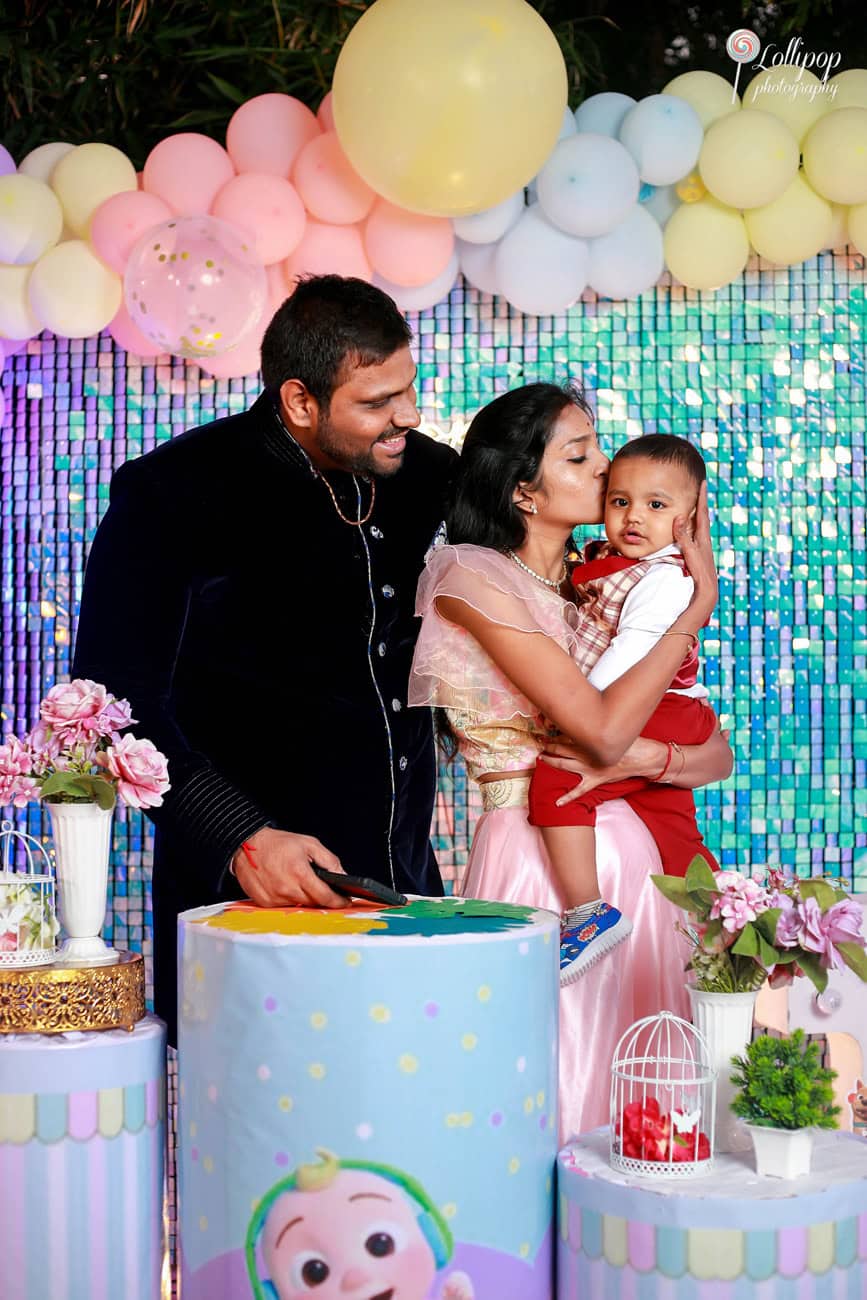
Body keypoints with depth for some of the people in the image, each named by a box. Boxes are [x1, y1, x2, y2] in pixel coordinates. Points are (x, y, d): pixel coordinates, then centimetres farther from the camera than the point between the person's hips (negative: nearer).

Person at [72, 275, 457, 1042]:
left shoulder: (427, 476, 5)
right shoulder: (175, 494, -11)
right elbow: (116, 701, -15)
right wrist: (239, 835, -26)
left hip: (405, 883, 5)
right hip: (247, 895, -5)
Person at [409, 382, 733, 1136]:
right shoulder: (473, 577, -4)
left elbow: (717, 755, 11)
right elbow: (602, 730, -14)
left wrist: (640, 757, -11)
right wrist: (700, 603, -6)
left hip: (626, 848, 6)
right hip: (532, 857, -6)